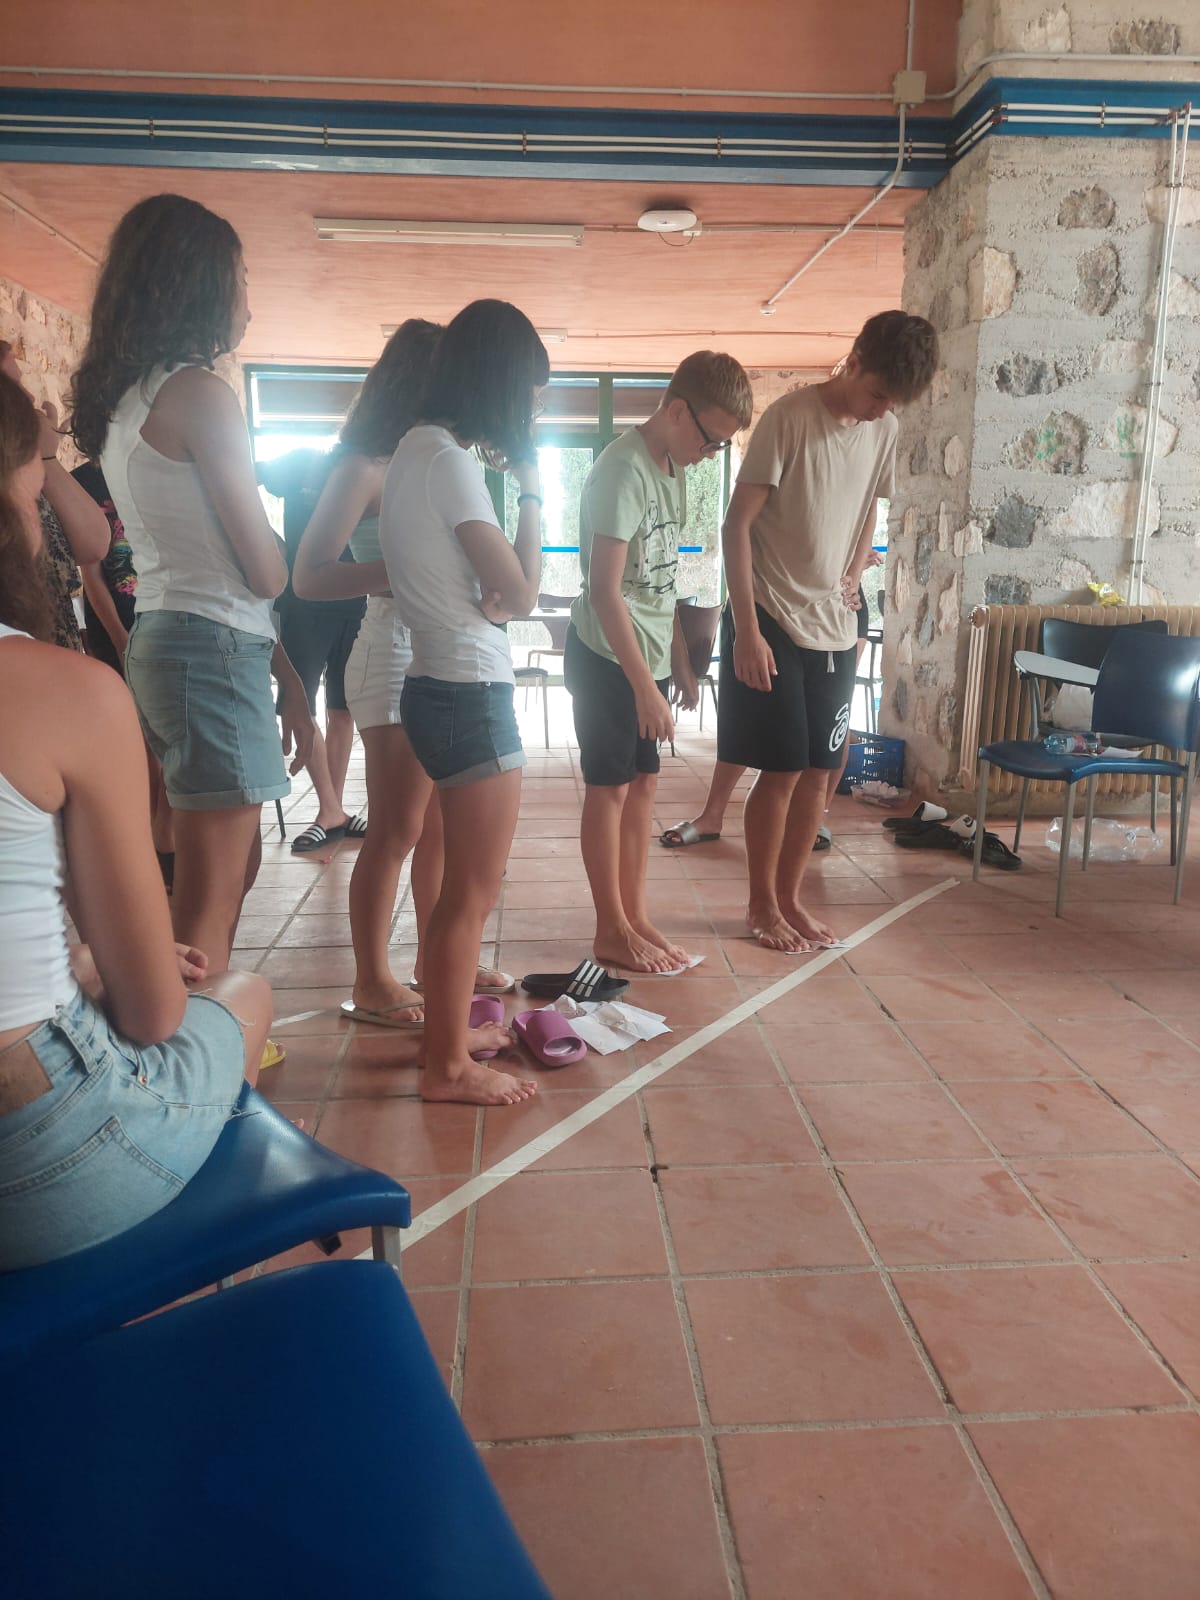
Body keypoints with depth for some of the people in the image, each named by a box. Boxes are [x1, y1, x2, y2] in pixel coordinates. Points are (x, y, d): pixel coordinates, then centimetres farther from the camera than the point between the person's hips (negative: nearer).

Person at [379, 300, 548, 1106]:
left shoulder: (415, 450, 14)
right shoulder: (450, 459, -15)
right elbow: (520, 594, -15)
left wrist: (481, 590, -8)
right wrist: (532, 491, -5)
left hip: (437, 686, 10)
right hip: (472, 695, -10)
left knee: (456, 883, 19)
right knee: (474, 891, 2)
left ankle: (444, 1032, 33)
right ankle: (449, 1065, 15)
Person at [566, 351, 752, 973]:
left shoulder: (671, 469, 10)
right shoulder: (623, 470, -19)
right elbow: (605, 590, -23)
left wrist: (679, 660, 18)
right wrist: (645, 686, -23)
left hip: (647, 655, 9)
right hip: (608, 658, -8)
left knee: (643, 783, 11)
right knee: (611, 788, 0)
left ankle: (636, 917, 20)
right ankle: (612, 933, 11)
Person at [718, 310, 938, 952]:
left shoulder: (884, 429, 7)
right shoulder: (789, 417, -12)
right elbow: (737, 524, -14)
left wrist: (853, 579, 9)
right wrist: (747, 629, -17)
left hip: (834, 629, 6)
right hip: (772, 624, -6)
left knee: (818, 772, 9)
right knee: (782, 771, -2)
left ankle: (789, 897, 23)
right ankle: (762, 904, 15)